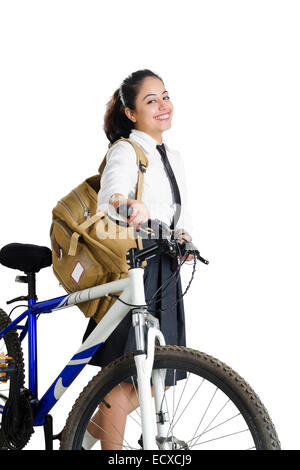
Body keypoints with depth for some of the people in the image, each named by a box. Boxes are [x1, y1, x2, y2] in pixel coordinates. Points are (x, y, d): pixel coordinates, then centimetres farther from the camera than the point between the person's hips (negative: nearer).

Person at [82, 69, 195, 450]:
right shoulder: (125, 151, -8)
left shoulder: (173, 158, 17)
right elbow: (109, 194, -29)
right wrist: (125, 204, -51)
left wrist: (183, 237, -5)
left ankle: (87, 434, 27)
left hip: (164, 272, 8)